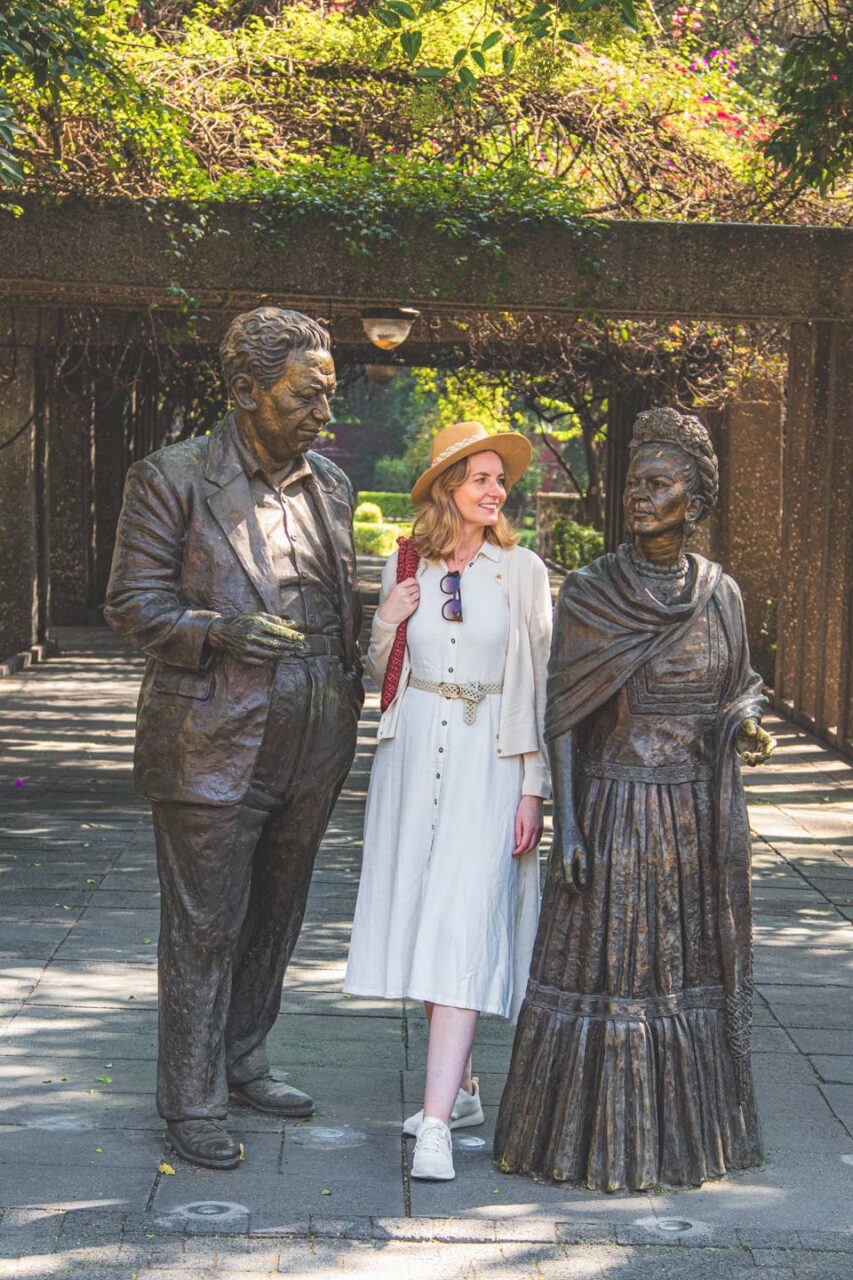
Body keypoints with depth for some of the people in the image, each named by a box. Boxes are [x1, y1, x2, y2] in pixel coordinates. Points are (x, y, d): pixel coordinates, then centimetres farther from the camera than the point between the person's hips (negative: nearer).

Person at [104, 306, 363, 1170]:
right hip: (212, 744, -6)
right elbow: (133, 605, -9)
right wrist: (223, 631, -24)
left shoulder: (329, 485, 12)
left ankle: (240, 1062, 33)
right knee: (203, 927, 0)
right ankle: (190, 1100, 11)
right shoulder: (172, 480, -6)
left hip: (310, 744, 6)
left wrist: (371, 613, 0)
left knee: (275, 915, 16)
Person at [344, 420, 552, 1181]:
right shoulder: (404, 567, 6)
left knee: (464, 927, -12)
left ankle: (436, 1125, -16)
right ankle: (461, 1089, 25)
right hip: (414, 754, 4)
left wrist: (533, 788, -5)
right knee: (421, 922, 9)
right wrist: (387, 624, -6)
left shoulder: (522, 571, -1)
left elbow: (539, 683, 0)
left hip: (487, 762, -4)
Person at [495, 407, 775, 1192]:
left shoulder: (720, 595, 2)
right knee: (603, 971, 2)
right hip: (616, 811, -3)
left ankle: (688, 1131, 26)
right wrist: (566, 826, -12)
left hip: (702, 819, 3)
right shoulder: (589, 592, -6)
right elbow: (563, 715, -5)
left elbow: (742, 685, 15)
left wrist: (747, 722, -10)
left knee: (692, 971, 11)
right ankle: (597, 1137, 17)